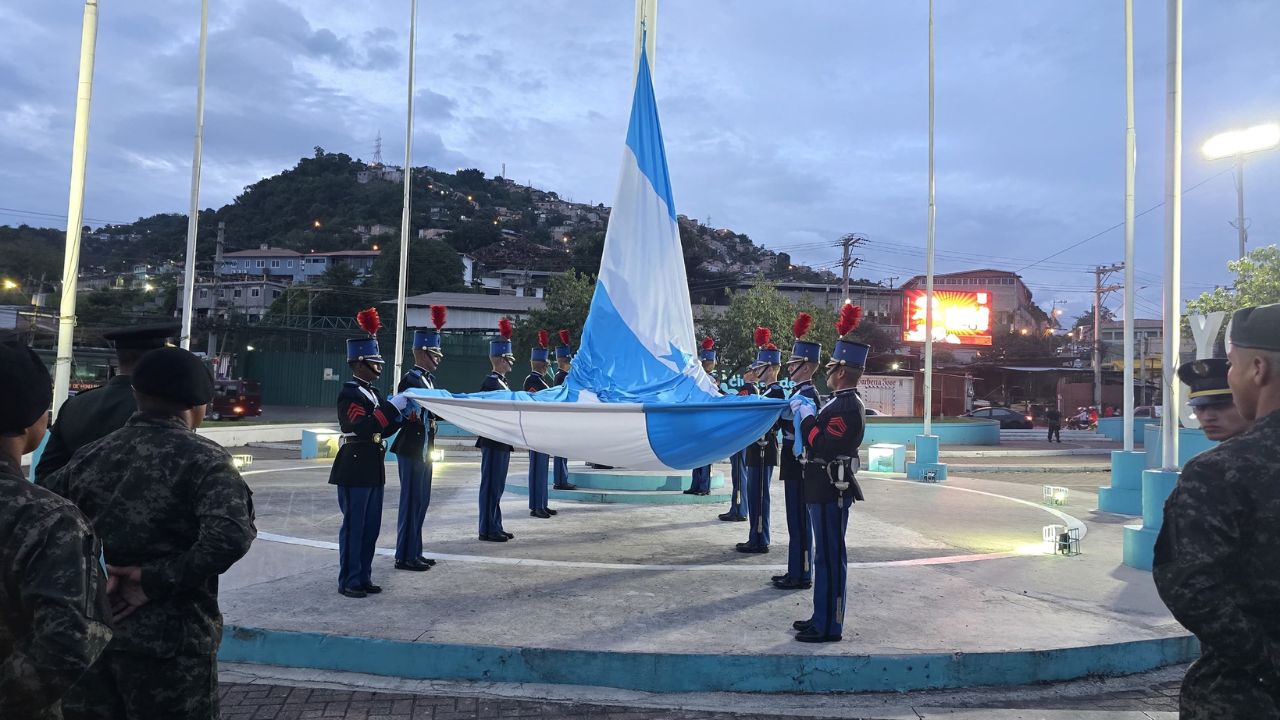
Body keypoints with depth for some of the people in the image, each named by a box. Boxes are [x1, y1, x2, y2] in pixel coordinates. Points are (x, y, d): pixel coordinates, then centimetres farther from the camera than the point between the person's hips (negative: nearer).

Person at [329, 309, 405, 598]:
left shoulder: (373, 392, 15)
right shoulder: (348, 393, -12)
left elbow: (384, 430, 16)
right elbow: (363, 427, -25)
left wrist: (402, 413, 1)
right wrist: (392, 406, -24)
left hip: (373, 469, 9)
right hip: (354, 469, -9)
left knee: (371, 526, 12)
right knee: (353, 526, -1)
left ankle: (363, 578, 21)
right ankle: (348, 582, 7)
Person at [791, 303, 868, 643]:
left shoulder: (846, 406, -18)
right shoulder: (842, 402, 14)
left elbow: (821, 445, -24)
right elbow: (820, 441, 17)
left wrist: (806, 416, -14)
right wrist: (807, 414, 6)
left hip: (832, 491, -10)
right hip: (825, 490, 10)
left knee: (830, 557, -2)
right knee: (826, 555, 16)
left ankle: (829, 626, 7)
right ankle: (822, 618, 27)